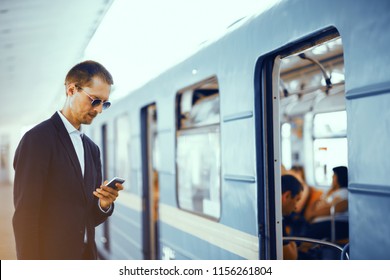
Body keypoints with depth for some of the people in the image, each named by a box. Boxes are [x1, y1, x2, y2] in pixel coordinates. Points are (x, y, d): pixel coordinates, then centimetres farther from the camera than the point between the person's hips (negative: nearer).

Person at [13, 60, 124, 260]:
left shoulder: (91, 149, 13)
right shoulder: (37, 139, -11)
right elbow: (25, 216, -15)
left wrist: (104, 204, -6)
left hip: (86, 258, 7)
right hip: (51, 257, -7)